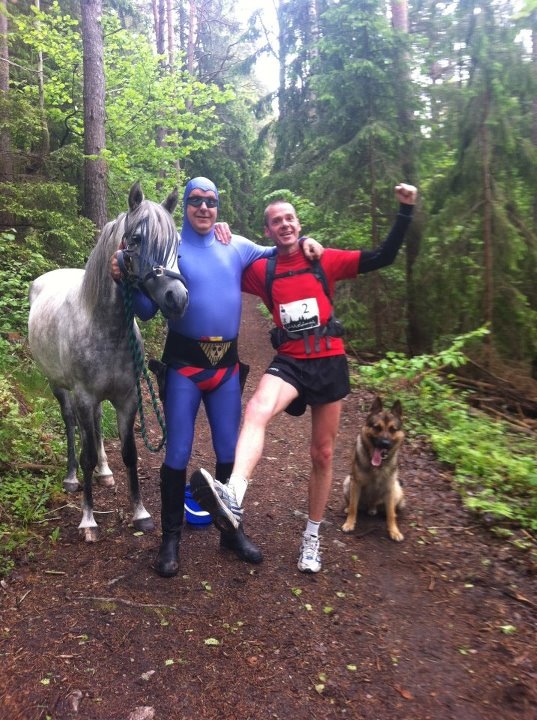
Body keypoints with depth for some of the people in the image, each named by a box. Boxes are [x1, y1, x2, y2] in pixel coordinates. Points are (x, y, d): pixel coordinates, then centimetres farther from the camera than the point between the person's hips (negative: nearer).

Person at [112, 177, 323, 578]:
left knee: (230, 451, 12)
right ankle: (171, 538, 22)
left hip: (227, 363, 3)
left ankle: (232, 530, 29)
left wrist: (302, 242, 1)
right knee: (178, 454, 3)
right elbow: (148, 310, -4)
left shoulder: (237, 247, 6)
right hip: (184, 364, -3)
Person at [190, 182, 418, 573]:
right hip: (289, 362, 0)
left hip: (330, 362, 0)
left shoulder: (326, 260, 2)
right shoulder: (262, 271, 4)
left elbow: (384, 256, 2)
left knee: (322, 455, 9)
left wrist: (405, 209, -4)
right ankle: (233, 498, -53)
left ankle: (312, 535, 27)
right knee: (257, 410, -35)